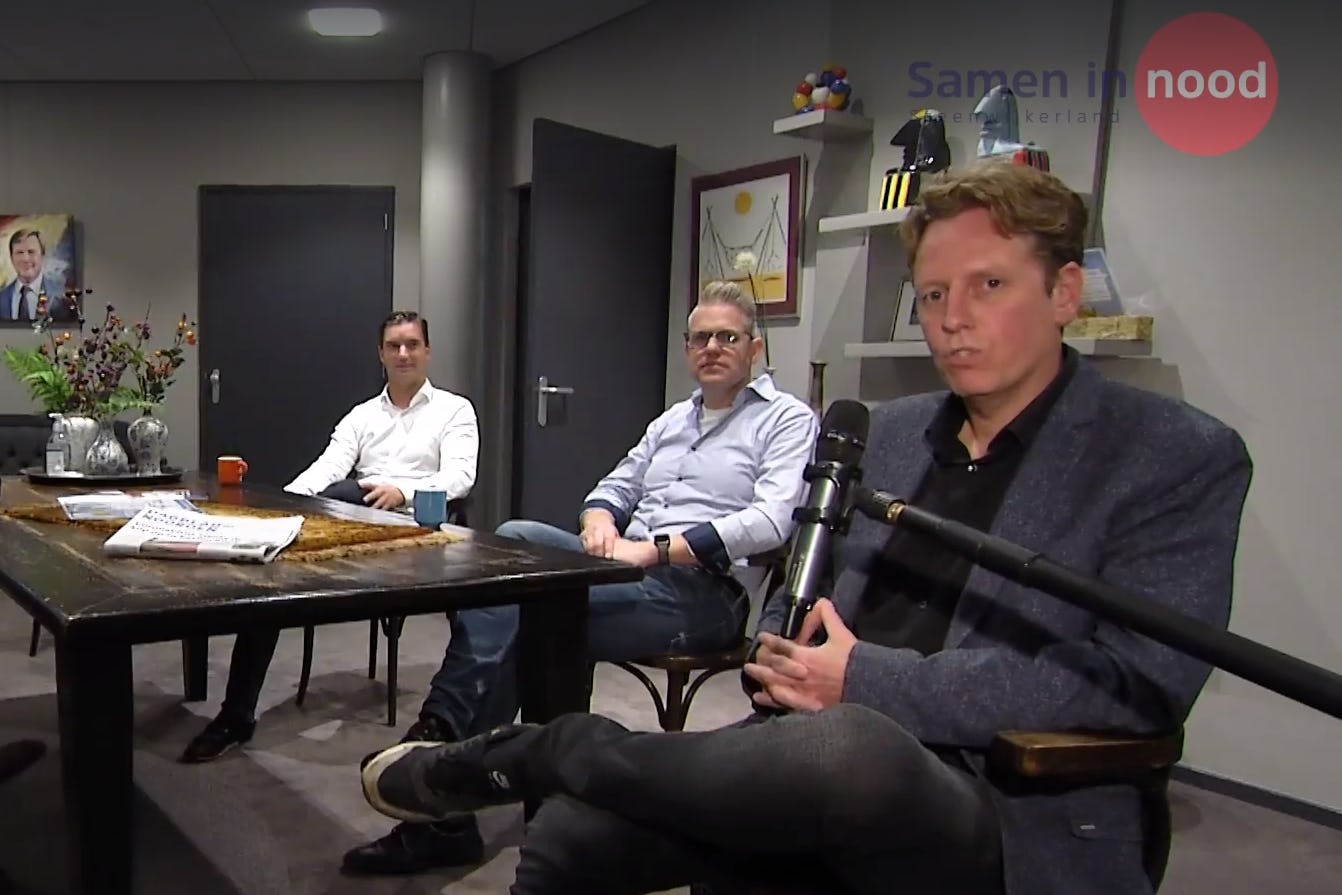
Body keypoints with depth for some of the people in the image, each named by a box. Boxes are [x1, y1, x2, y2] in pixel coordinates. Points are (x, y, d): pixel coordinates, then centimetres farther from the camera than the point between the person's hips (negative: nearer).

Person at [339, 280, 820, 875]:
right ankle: (444, 729, -26)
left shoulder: (788, 420, 0)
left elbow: (771, 520, -15)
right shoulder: (673, 418, 23)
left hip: (705, 590, -7)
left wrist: (655, 548, -20)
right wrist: (600, 521, -2)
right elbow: (615, 488, 25)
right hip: (628, 564, 7)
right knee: (512, 540, -19)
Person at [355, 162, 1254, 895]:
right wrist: (780, 652, -3)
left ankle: (525, 751, -14)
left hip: (997, 810, -5)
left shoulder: (1181, 458, -3)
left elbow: (1139, 679, -14)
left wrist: (870, 682, -18)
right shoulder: (891, 430, 14)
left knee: (848, 748, -37)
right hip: (827, 756, 5)